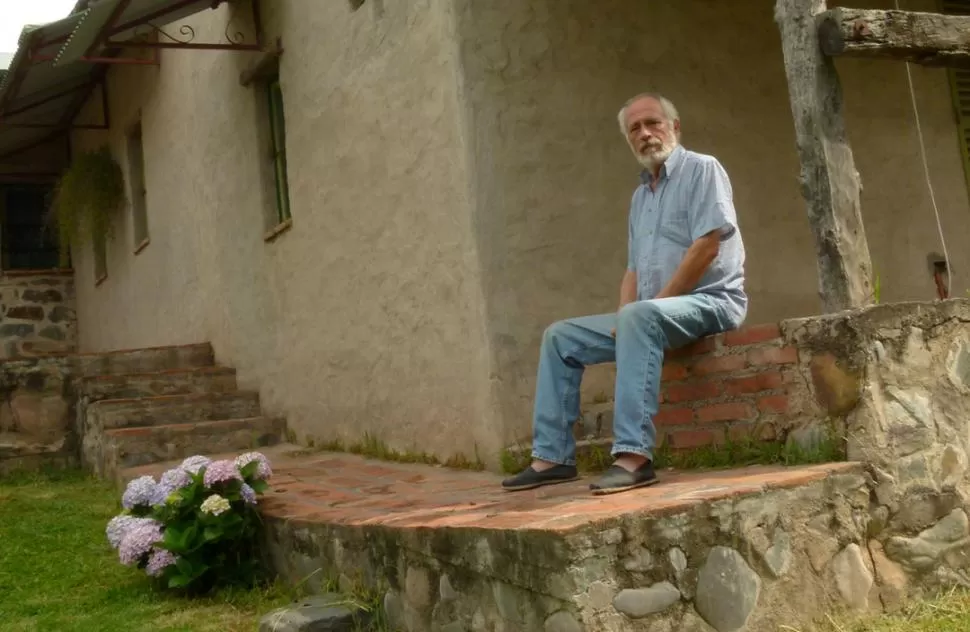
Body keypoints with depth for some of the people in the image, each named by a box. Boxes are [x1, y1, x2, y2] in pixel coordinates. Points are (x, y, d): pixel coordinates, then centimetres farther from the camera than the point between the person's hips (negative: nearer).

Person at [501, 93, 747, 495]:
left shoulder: (701, 169, -4)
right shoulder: (640, 195, 20)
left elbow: (707, 247, -16)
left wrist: (643, 309, -17)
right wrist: (623, 320, -2)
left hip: (709, 301, -8)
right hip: (651, 313, 9)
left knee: (640, 317, -39)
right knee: (560, 337, 3)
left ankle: (634, 455, -41)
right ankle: (552, 456, -2)